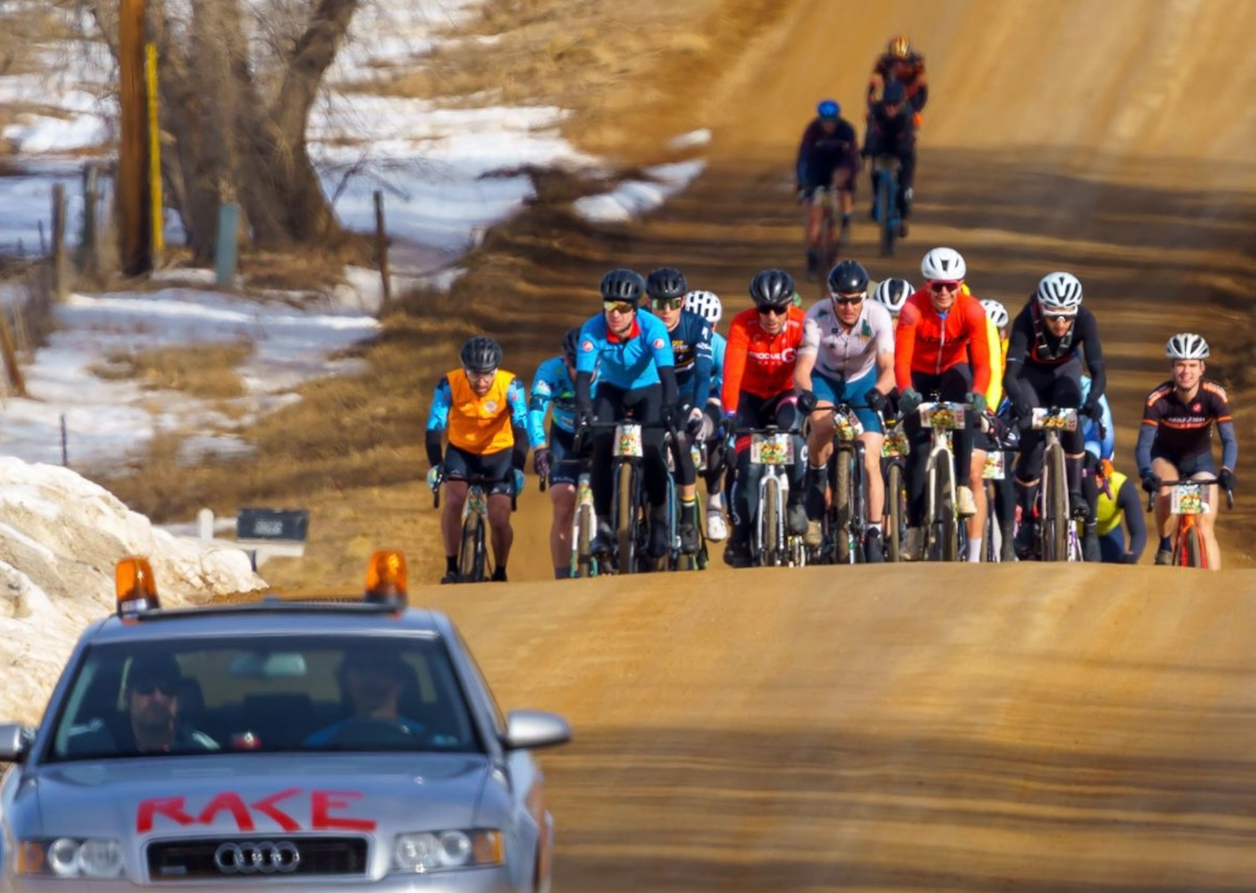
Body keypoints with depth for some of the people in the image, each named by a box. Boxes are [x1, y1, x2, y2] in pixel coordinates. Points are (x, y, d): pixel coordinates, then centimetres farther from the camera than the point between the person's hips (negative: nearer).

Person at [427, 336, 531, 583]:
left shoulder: (510, 386, -24)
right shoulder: (449, 384, -24)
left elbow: (521, 428, -27)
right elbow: (434, 428, -27)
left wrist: (517, 468, -40)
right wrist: (435, 466, -41)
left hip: (499, 453, 0)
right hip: (461, 451, 0)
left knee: (500, 520, -11)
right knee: (453, 499, -26)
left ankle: (500, 574, 14)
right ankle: (452, 568, -13)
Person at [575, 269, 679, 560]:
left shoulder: (652, 328, -30)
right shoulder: (593, 330, -27)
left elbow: (667, 372, -38)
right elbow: (583, 375, -32)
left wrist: (669, 407, -54)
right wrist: (583, 411, -50)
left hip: (647, 391, -1)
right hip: (611, 391, 1)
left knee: (652, 450, -22)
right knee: (601, 449, -20)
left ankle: (659, 522, -3)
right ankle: (603, 526, -12)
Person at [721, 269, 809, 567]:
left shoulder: (801, 325, -23)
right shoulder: (742, 325, -24)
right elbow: (732, 371, -33)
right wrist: (729, 412, -45)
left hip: (785, 395, 0)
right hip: (751, 397, 0)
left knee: (791, 424, -34)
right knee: (748, 465, -13)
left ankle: (795, 501, -16)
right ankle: (740, 537, 2)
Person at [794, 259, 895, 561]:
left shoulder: (878, 316, -26)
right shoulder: (817, 316, -26)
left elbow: (887, 367, -34)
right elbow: (803, 365, -33)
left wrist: (879, 391, -56)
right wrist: (804, 392, -55)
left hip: (863, 381, 1)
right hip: (825, 380, -1)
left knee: (870, 462, -10)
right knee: (823, 423, -35)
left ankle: (873, 536, -1)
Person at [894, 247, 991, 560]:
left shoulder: (971, 311, -24)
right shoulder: (913, 309, -27)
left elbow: (982, 360, -31)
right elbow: (901, 357, -36)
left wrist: (978, 393, -51)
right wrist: (905, 391, -56)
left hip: (953, 372, 0)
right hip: (920, 376, 0)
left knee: (964, 408, -33)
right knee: (918, 446, -9)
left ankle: (963, 485, -25)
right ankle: (914, 526, -1)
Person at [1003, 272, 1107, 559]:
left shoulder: (1084, 320, -32)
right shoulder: (1027, 321, -36)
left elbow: (1098, 369, -37)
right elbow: (1011, 373, -42)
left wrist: (1093, 398, -58)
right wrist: (1017, 400, -62)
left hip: (1065, 370, 1)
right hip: (1032, 372, -1)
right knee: (1032, 442, -13)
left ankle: (1074, 493, -16)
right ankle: (1027, 519, 2)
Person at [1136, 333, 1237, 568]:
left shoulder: (1214, 396, -26)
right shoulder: (1159, 399, -27)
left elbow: (1229, 440, -30)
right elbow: (1144, 443, -32)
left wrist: (1227, 470, -50)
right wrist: (1146, 473, -52)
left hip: (1200, 459, 1)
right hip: (1166, 456, -1)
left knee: (1206, 529, -11)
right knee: (1166, 491, -33)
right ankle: (1165, 547, -9)